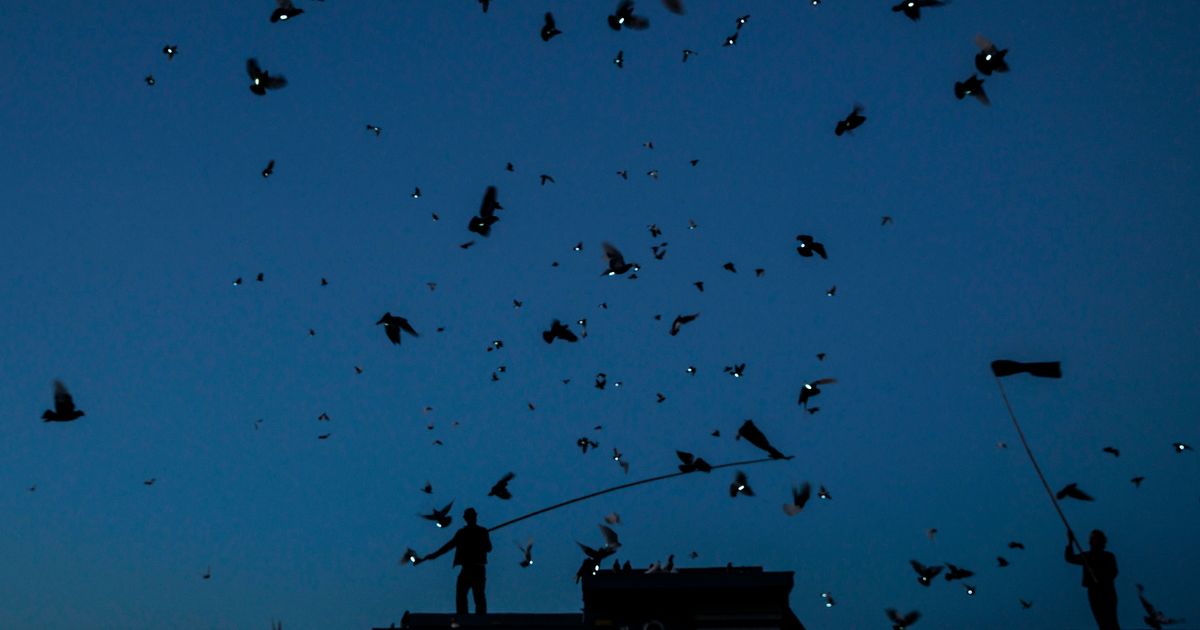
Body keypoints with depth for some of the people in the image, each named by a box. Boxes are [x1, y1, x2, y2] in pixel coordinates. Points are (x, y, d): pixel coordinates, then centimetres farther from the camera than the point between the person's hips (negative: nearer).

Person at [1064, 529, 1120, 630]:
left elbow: (1113, 573, -9)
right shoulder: (1086, 556, 10)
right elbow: (1069, 558, -1)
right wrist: (1070, 542, -13)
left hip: (1107, 593, -3)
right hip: (1093, 593, 3)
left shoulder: (1109, 556, 2)